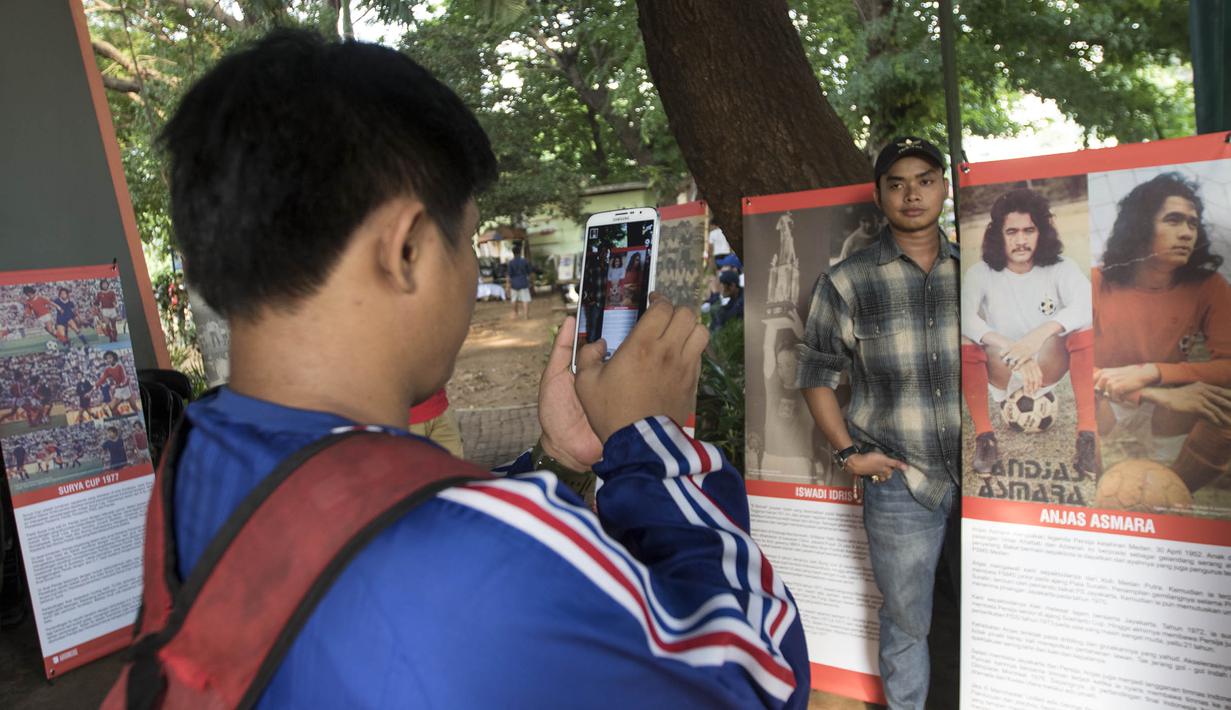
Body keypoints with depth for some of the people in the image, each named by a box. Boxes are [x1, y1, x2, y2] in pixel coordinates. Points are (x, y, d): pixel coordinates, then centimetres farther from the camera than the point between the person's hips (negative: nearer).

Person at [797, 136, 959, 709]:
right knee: (905, 622, 11)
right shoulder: (847, 283, -4)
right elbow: (816, 376, 1)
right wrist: (848, 454, -7)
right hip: (898, 482, -3)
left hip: (982, 477, 3)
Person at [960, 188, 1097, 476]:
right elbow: (965, 317, -28)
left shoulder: (1060, 269, -6)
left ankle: (1088, 436, -25)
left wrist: (1041, 333, -42)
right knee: (964, 341, -30)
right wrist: (1015, 354, -40)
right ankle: (984, 437, -23)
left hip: (1048, 367, 1)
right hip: (1000, 372, -1)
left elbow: (1088, 305, -27)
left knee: (1086, 330, -26)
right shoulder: (982, 273, -8)